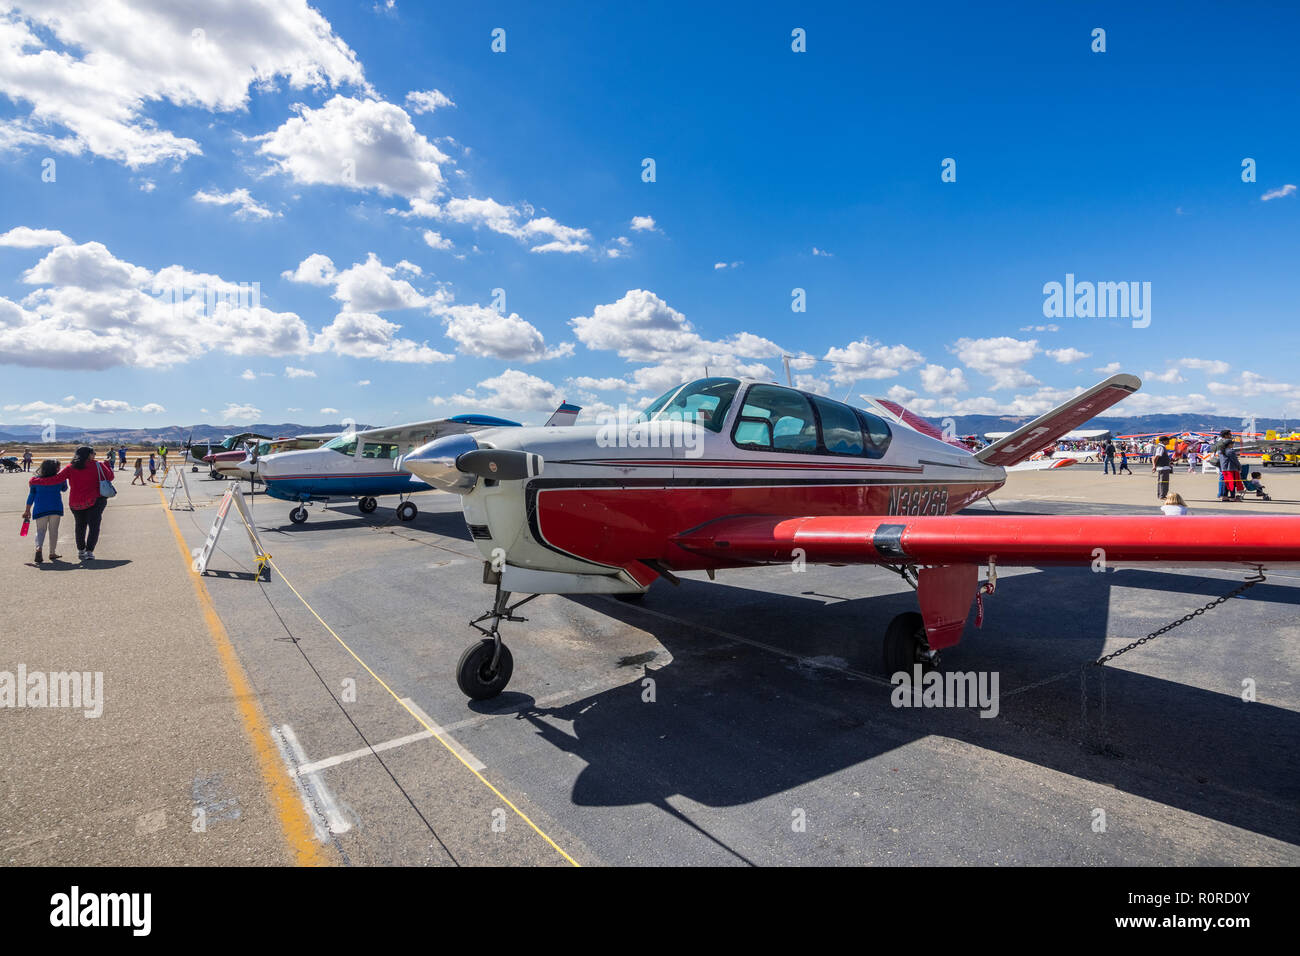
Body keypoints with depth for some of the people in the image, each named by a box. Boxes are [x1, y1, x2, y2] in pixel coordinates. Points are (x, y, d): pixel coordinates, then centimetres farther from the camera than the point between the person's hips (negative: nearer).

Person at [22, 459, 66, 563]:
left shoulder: (35, 480, 2)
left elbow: (31, 495, 7)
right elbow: (64, 489, 18)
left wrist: (27, 511, 13)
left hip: (40, 508, 1)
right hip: (55, 507, -1)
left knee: (40, 530, 7)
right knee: (53, 530, 8)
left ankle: (38, 547, -19)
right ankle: (52, 553, 12)